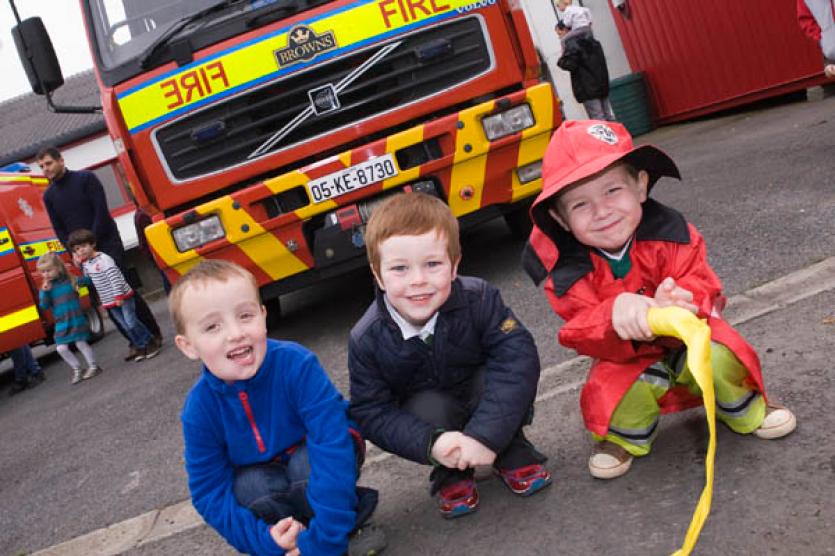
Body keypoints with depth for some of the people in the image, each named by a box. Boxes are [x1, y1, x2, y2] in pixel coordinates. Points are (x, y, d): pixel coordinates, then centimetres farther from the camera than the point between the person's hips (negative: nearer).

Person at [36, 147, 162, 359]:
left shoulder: (85, 178, -4)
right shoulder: (49, 196, 9)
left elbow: (101, 212, -11)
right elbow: (59, 230, 9)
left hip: (107, 243, -4)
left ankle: (154, 334, 3)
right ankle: (135, 341, 6)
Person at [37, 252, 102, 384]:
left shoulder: (70, 280, -5)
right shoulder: (46, 286, 1)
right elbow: (44, 306, -5)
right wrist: (44, 292, -18)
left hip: (76, 320, -3)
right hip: (61, 324, 3)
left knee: (81, 343, 1)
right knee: (61, 348, -1)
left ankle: (93, 366, 18)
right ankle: (77, 369, 17)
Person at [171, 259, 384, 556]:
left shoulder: (296, 364, -31)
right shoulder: (199, 409, -20)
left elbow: (333, 441, -36)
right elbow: (209, 491, -15)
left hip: (313, 456, -2)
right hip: (263, 479, 2)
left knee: (306, 464, -34)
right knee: (247, 485, -30)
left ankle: (347, 528, -8)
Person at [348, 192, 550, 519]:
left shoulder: (478, 300, -26)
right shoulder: (367, 340, -24)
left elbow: (518, 356, -33)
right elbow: (370, 413, -21)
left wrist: (486, 434, -42)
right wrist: (432, 444, -37)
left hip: (486, 406, 0)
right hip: (429, 418, 0)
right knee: (428, 405, -33)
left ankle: (512, 455, -5)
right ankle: (450, 476, -4)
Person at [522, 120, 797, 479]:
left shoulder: (668, 231, -19)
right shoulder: (568, 270, -20)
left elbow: (699, 285, -20)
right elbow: (582, 332, -27)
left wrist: (674, 304, -46)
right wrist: (615, 315, -51)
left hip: (685, 336, 1)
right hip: (625, 354, -1)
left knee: (719, 357, -29)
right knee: (611, 389, -31)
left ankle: (744, 412, 7)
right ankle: (624, 436, 6)